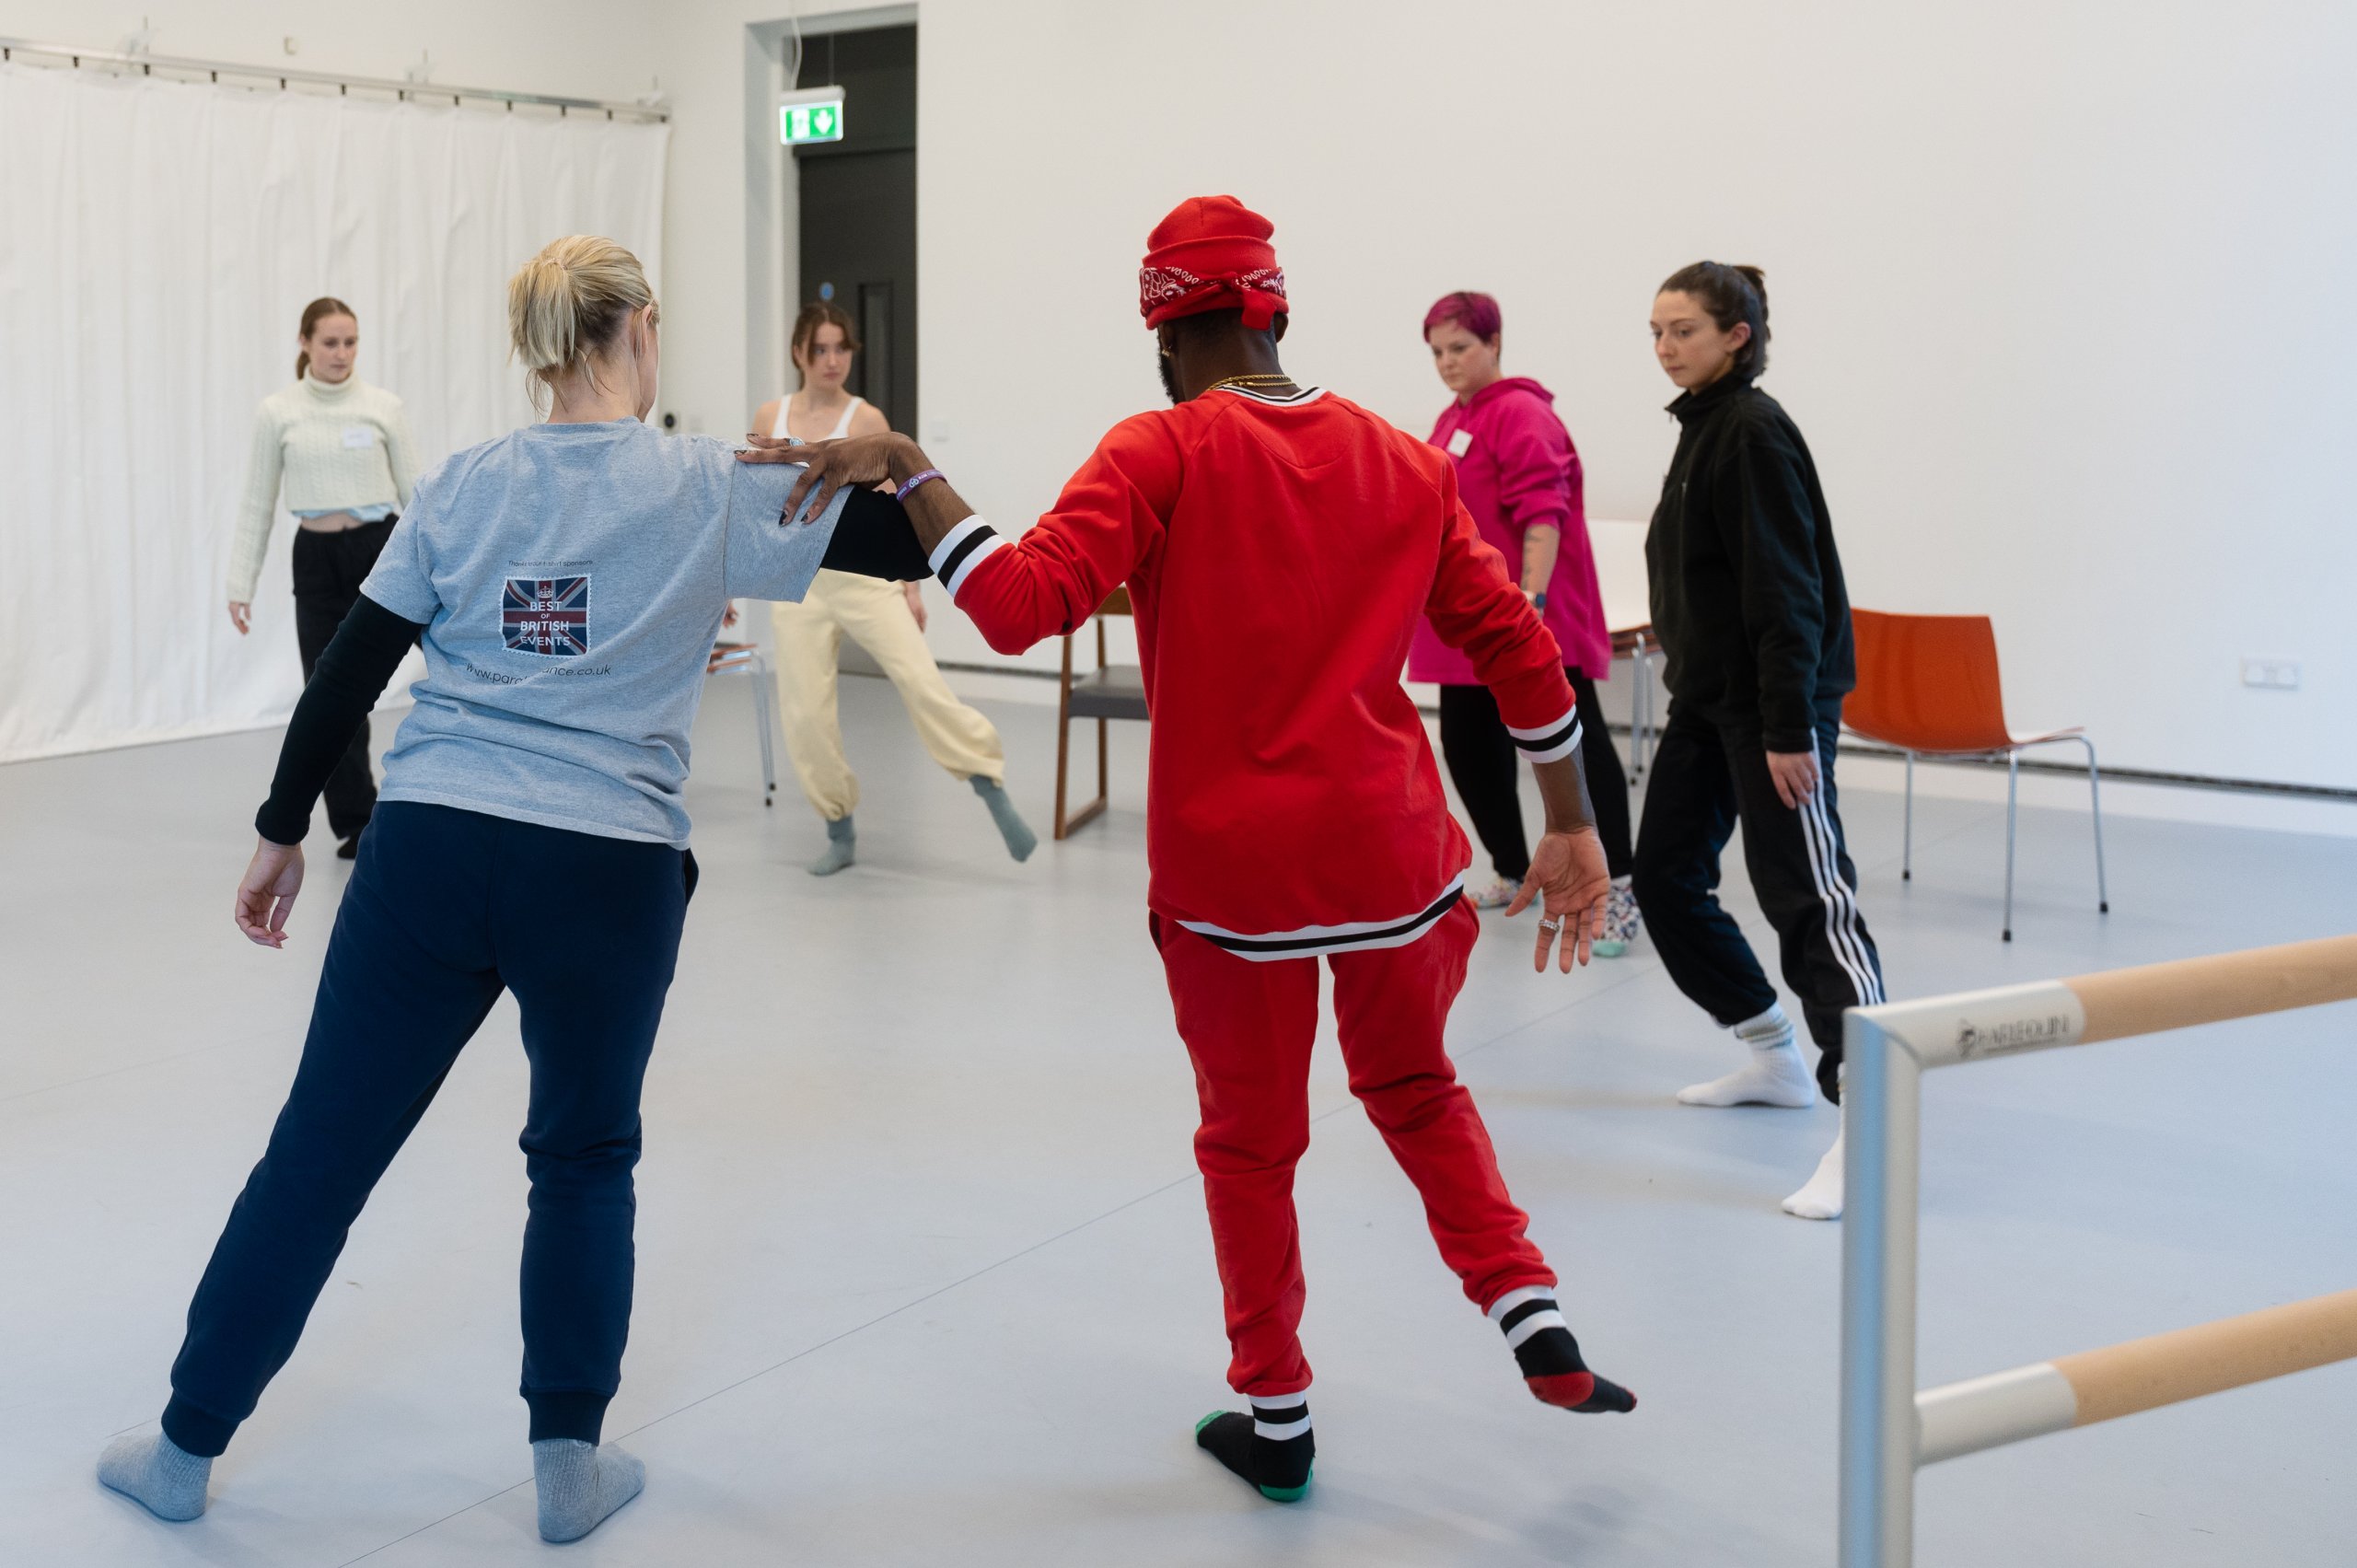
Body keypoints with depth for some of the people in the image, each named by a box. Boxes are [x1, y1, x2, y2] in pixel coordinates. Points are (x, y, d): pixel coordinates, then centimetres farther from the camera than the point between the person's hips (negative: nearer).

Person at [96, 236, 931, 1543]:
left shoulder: (461, 488, 7)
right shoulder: (709, 491, 0)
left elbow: (346, 675, 8)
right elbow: (905, 544, 0)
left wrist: (281, 830, 16)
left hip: (431, 849, 2)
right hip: (607, 874, -2)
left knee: (320, 1151, 11)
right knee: (584, 1157, 19)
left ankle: (185, 1447, 25)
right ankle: (569, 1460, 20)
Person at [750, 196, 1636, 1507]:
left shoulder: (1162, 454, -7)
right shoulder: (1406, 463, 7)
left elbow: (1024, 604, -20)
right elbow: (1520, 648, 5)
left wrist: (903, 466, -14)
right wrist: (1571, 829, 11)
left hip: (1230, 869, -3)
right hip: (1396, 852, 3)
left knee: (1250, 1140, 16)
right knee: (1416, 1090, 27)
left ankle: (1277, 1420, 26)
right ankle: (1536, 1323, 15)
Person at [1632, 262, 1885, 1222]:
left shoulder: (1753, 432, -15)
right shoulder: (1701, 429, 13)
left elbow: (1787, 589, -20)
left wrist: (1789, 729, -23)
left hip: (1771, 706, -10)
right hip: (1706, 700, 10)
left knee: (1806, 899, -12)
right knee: (1665, 875, 14)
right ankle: (1774, 1059, 29)